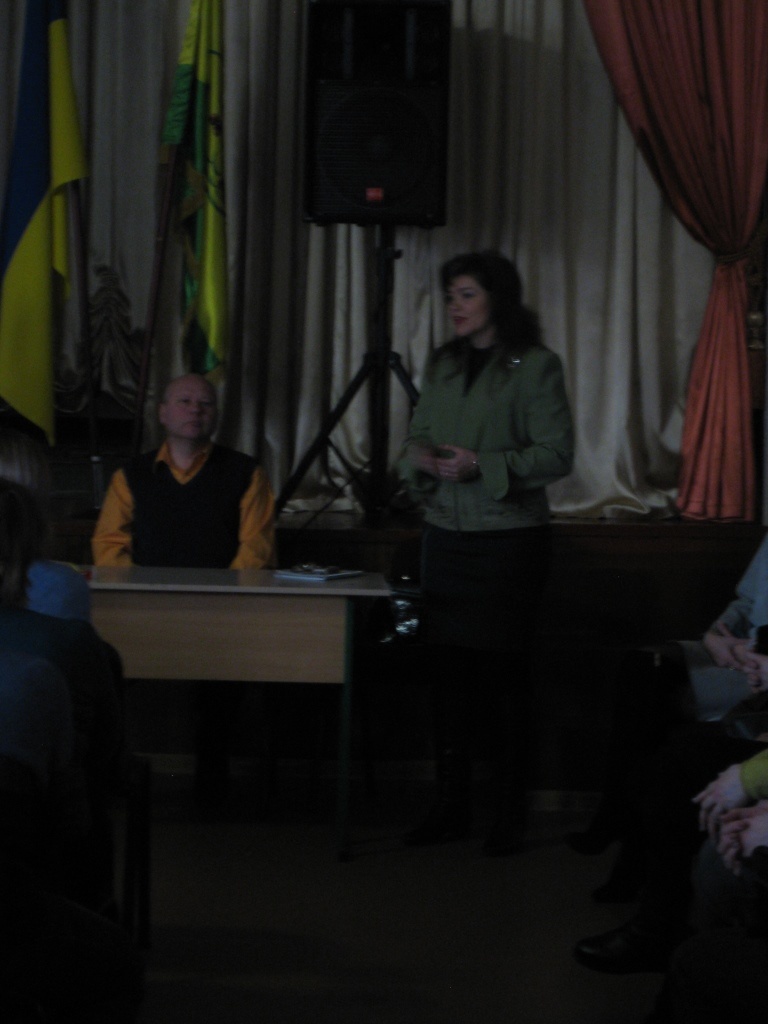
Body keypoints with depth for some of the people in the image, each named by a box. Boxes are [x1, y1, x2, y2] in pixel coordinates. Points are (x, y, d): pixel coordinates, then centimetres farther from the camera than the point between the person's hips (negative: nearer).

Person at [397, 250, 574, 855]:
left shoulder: (534, 365, -6)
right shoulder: (443, 365, 13)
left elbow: (558, 453, -11)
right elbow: (418, 437, 16)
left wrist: (483, 465, -20)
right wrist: (421, 458, -7)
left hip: (509, 538, -5)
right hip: (446, 533, 5)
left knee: (504, 675, -1)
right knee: (448, 674, 6)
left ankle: (510, 815, 9)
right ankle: (452, 807, 16)